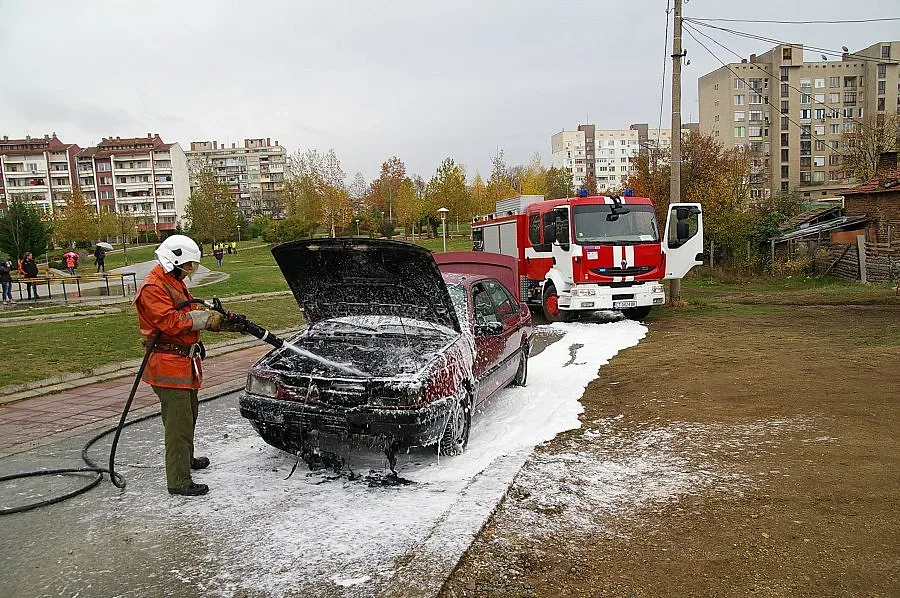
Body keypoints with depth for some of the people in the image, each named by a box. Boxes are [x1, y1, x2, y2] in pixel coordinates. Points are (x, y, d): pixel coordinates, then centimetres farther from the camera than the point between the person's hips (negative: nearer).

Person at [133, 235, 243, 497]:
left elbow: (192, 316, 17)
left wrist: (228, 323, 4)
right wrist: (205, 318, -15)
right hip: (168, 365, -11)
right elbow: (171, 322, -25)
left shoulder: (176, 283, 18)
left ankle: (186, 458, 43)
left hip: (185, 362, 11)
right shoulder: (152, 288, -16)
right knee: (178, 422, -10)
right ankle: (179, 481, -5)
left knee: (189, 413, 24)